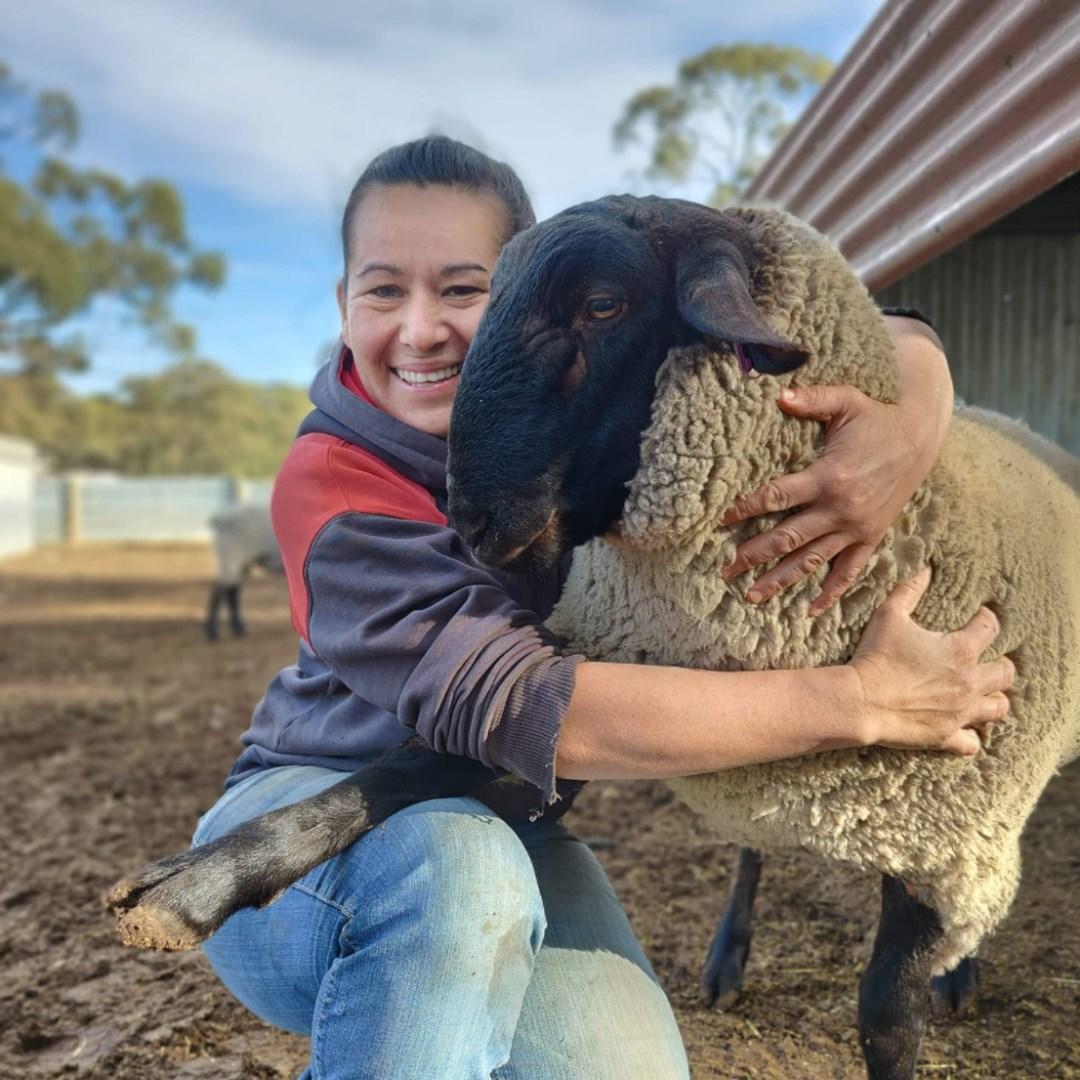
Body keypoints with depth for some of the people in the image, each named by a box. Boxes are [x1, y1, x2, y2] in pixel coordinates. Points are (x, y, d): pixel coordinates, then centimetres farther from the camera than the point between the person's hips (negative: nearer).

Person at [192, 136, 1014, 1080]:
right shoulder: (330, 488, -22)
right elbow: (517, 707, -34)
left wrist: (917, 414, -32)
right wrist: (860, 701, -33)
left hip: (508, 838, 4)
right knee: (463, 872, -38)